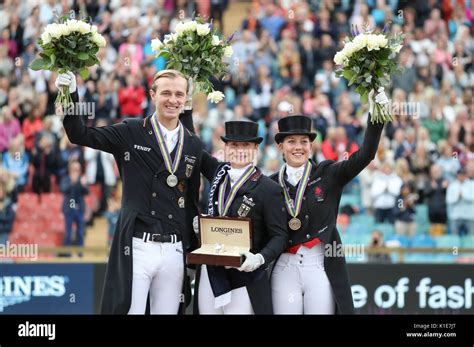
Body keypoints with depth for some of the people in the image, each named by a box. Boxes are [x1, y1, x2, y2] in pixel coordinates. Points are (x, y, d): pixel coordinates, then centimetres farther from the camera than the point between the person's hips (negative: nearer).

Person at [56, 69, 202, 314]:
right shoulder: (131, 133, 2)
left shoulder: (193, 145, 11)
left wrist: (193, 247, 14)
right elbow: (80, 135, -2)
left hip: (174, 250, 3)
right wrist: (71, 95, -15)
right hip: (136, 247, -3)